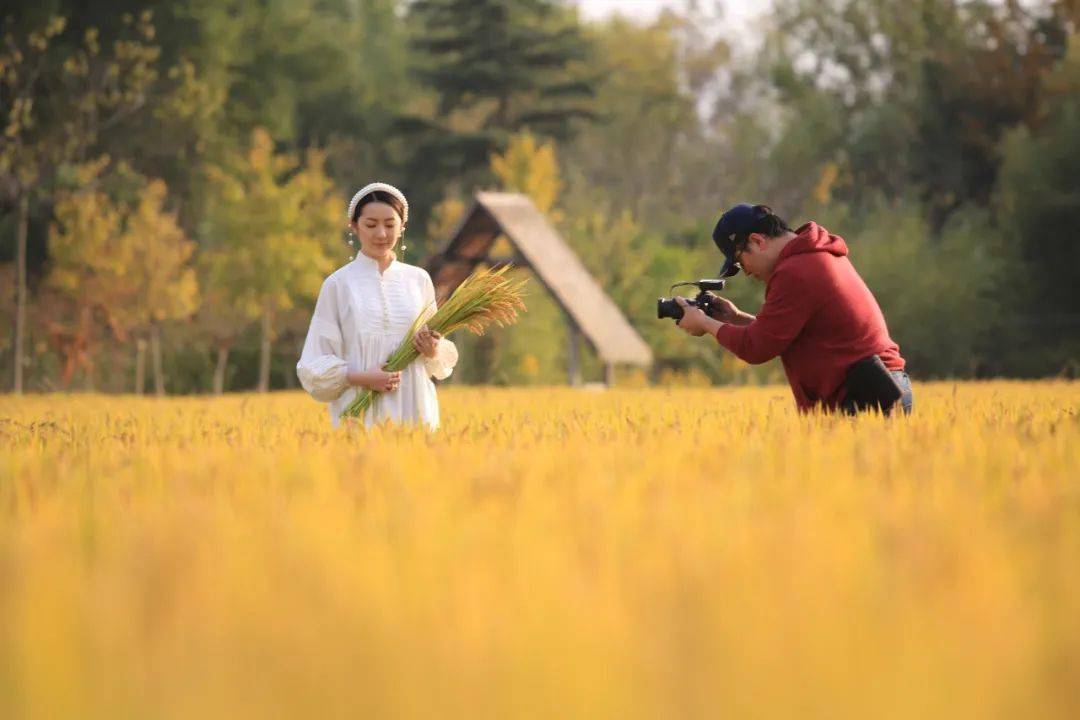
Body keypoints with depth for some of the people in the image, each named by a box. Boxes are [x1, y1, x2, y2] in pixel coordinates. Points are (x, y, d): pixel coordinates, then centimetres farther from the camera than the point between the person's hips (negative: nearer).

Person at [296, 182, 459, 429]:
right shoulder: (338, 284, 1)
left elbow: (443, 361, 15)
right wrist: (362, 378, -15)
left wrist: (433, 351, -6)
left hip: (416, 411, 2)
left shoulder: (419, 280, 8)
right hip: (360, 415, -2)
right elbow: (315, 365, 0)